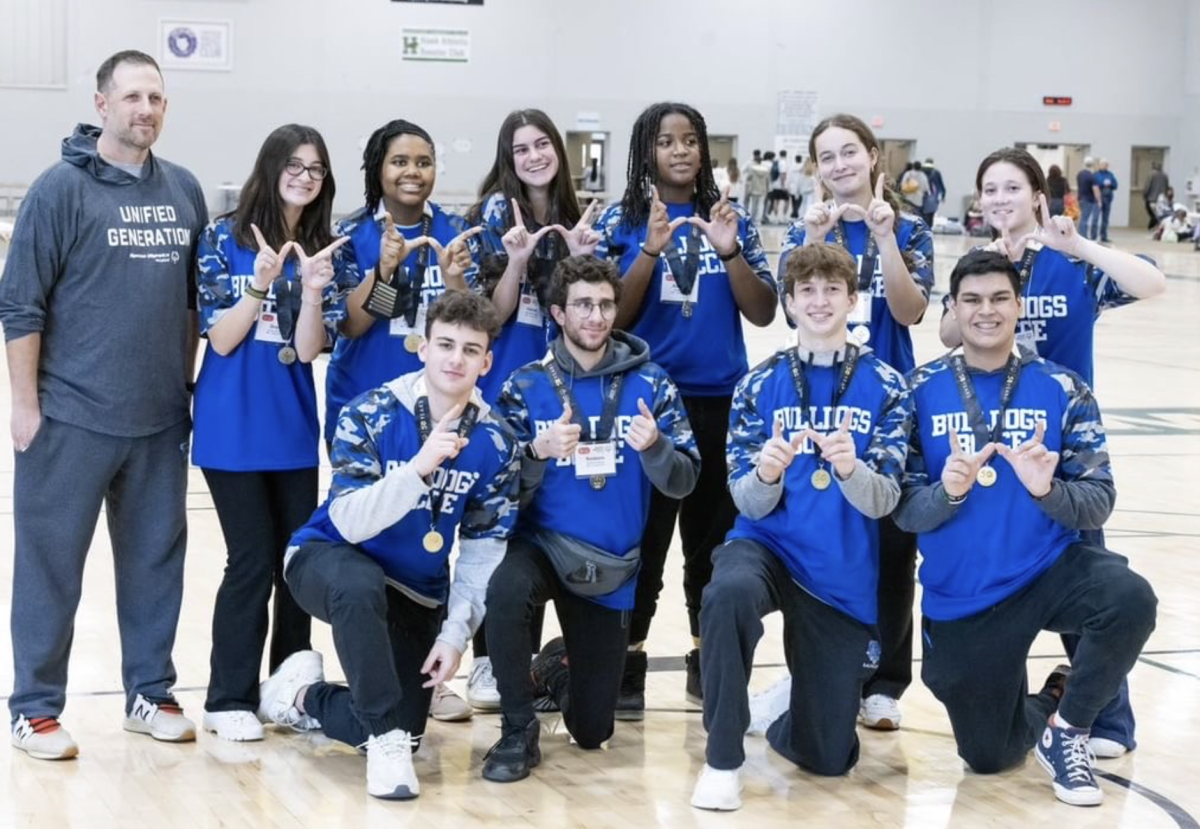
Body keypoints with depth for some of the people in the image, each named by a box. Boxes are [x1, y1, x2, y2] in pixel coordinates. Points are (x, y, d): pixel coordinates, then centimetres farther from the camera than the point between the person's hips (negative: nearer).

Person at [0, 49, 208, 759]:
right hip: (71, 416, -5)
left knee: (156, 560, 12)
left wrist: (188, 383, 12)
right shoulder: (62, 188, -8)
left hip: (161, 420, 5)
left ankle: (150, 694, 24)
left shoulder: (184, 190, 8)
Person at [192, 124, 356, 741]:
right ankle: (230, 699, 7)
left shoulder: (326, 253, 4)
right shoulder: (225, 239, -5)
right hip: (232, 427, -4)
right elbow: (221, 339, -9)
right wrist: (260, 284, -22)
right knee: (253, 560, -5)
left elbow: (309, 349, -3)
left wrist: (312, 290, -20)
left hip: (293, 425, 4)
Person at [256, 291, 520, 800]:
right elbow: (351, 524, -29)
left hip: (416, 593, 4)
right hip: (330, 560, -4)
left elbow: (484, 551, -5)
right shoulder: (369, 416, -19)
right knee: (361, 586, -41)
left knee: (402, 732, -4)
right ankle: (386, 737, -27)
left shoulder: (495, 443, -10)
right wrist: (420, 466, -42)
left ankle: (305, 696, 25)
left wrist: (455, 634, -14)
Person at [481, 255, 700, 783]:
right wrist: (540, 452, -26)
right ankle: (518, 733, -18)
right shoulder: (527, 386, -4)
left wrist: (653, 446, -26)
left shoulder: (650, 385, -3)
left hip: (611, 567, 1)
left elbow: (683, 483, -5)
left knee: (591, 732, 7)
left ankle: (558, 669, 44)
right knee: (505, 590, -39)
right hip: (541, 546, -1)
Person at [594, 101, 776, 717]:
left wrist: (729, 251, -13)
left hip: (719, 400, 2)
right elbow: (611, 318, -8)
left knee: (715, 533, 9)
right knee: (641, 536, -2)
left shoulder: (731, 220, 5)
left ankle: (708, 658, 21)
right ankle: (627, 664, 6)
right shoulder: (622, 222, 0)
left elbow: (763, 314, 1)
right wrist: (651, 249, -19)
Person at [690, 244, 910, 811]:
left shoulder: (883, 385, -1)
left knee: (828, 758, 3)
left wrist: (851, 467, -31)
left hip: (843, 577, 1)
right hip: (767, 545, -1)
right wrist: (766, 474, -27)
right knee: (728, 593, -39)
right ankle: (723, 760, -23)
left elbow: (882, 501, -9)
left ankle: (789, 708, 40)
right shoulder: (760, 383, 1)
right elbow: (749, 504, -4)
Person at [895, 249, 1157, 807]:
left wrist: (1046, 490, -27)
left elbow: (1099, 503, -7)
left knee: (1130, 598, -33)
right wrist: (948, 492, -26)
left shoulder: (1061, 389, -4)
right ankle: (1049, 701, 43)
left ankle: (1066, 725, -7)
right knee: (988, 757, 7)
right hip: (961, 598, 1)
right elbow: (903, 510, -6)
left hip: (1048, 571, -1)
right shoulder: (921, 391, -3)